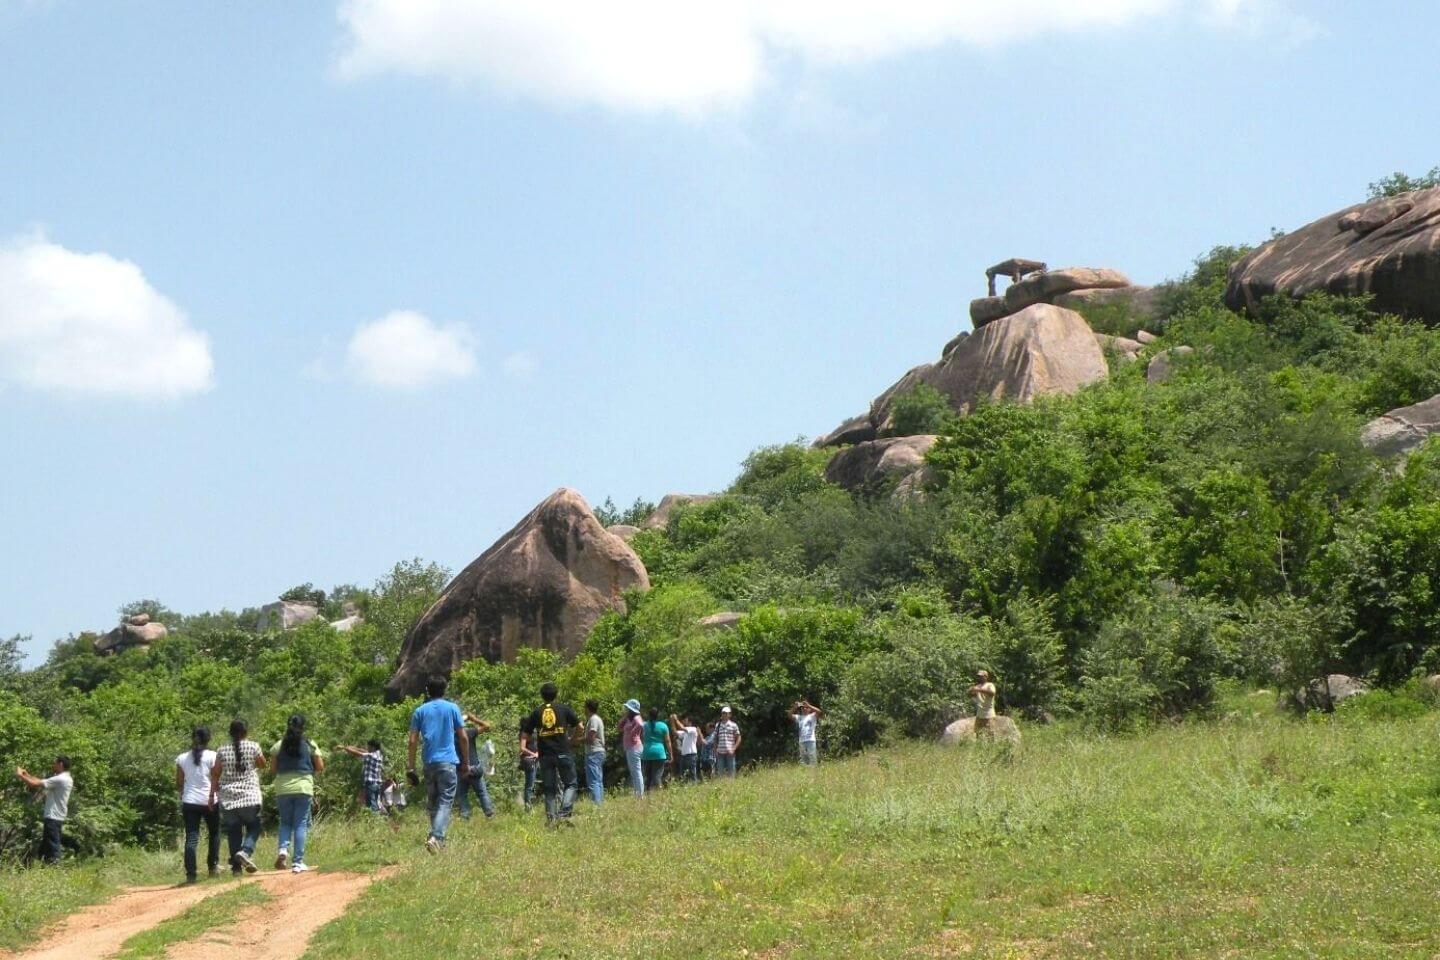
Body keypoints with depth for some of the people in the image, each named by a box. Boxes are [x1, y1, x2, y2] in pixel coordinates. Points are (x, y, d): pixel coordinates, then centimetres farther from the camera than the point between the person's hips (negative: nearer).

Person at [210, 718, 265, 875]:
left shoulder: (222, 751, 2)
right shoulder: (253, 747, -3)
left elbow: (215, 774, 3)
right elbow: (263, 765, 12)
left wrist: (213, 794, 9)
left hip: (228, 798, 2)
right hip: (250, 797, -2)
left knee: (233, 832, 6)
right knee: (253, 827, 9)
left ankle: (236, 867, 3)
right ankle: (246, 851, -17)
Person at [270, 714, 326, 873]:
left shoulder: (279, 745, 4)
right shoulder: (310, 744, 0)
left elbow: (272, 767, 5)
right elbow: (320, 767, 1)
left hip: (283, 788, 2)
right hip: (304, 788, -2)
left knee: (285, 822, 16)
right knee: (301, 824, 2)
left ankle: (283, 849, -10)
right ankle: (298, 862, -2)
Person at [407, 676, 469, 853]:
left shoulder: (420, 711, 8)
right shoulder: (452, 708, 3)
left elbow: (413, 741, 3)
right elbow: (463, 738, 3)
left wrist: (411, 766, 7)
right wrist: (466, 762, 12)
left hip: (429, 762, 3)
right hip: (448, 762, -3)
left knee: (432, 803, 14)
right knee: (445, 802, -6)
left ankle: (437, 838, 19)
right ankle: (435, 837, -25)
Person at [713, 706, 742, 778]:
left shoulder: (733, 725, 2)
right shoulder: (717, 725, 10)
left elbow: (738, 739, 3)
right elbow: (715, 739, 16)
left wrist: (733, 749, -8)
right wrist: (715, 750, 5)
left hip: (729, 753, -3)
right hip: (720, 753, 3)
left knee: (731, 772, -2)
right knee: (720, 772, 3)